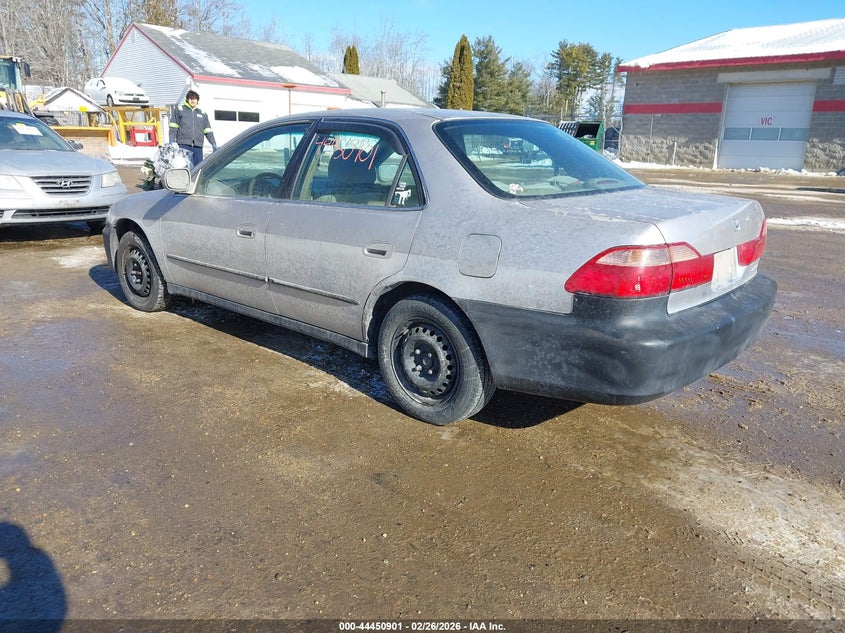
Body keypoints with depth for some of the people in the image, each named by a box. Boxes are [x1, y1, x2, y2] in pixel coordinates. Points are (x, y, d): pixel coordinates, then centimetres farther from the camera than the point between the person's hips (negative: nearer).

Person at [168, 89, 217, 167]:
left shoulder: (202, 114, 22)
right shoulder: (179, 109, 12)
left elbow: (208, 131, 20)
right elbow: (173, 128, 6)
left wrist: (213, 143, 9)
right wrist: (172, 141, -5)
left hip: (198, 146, 4)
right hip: (183, 145, -4)